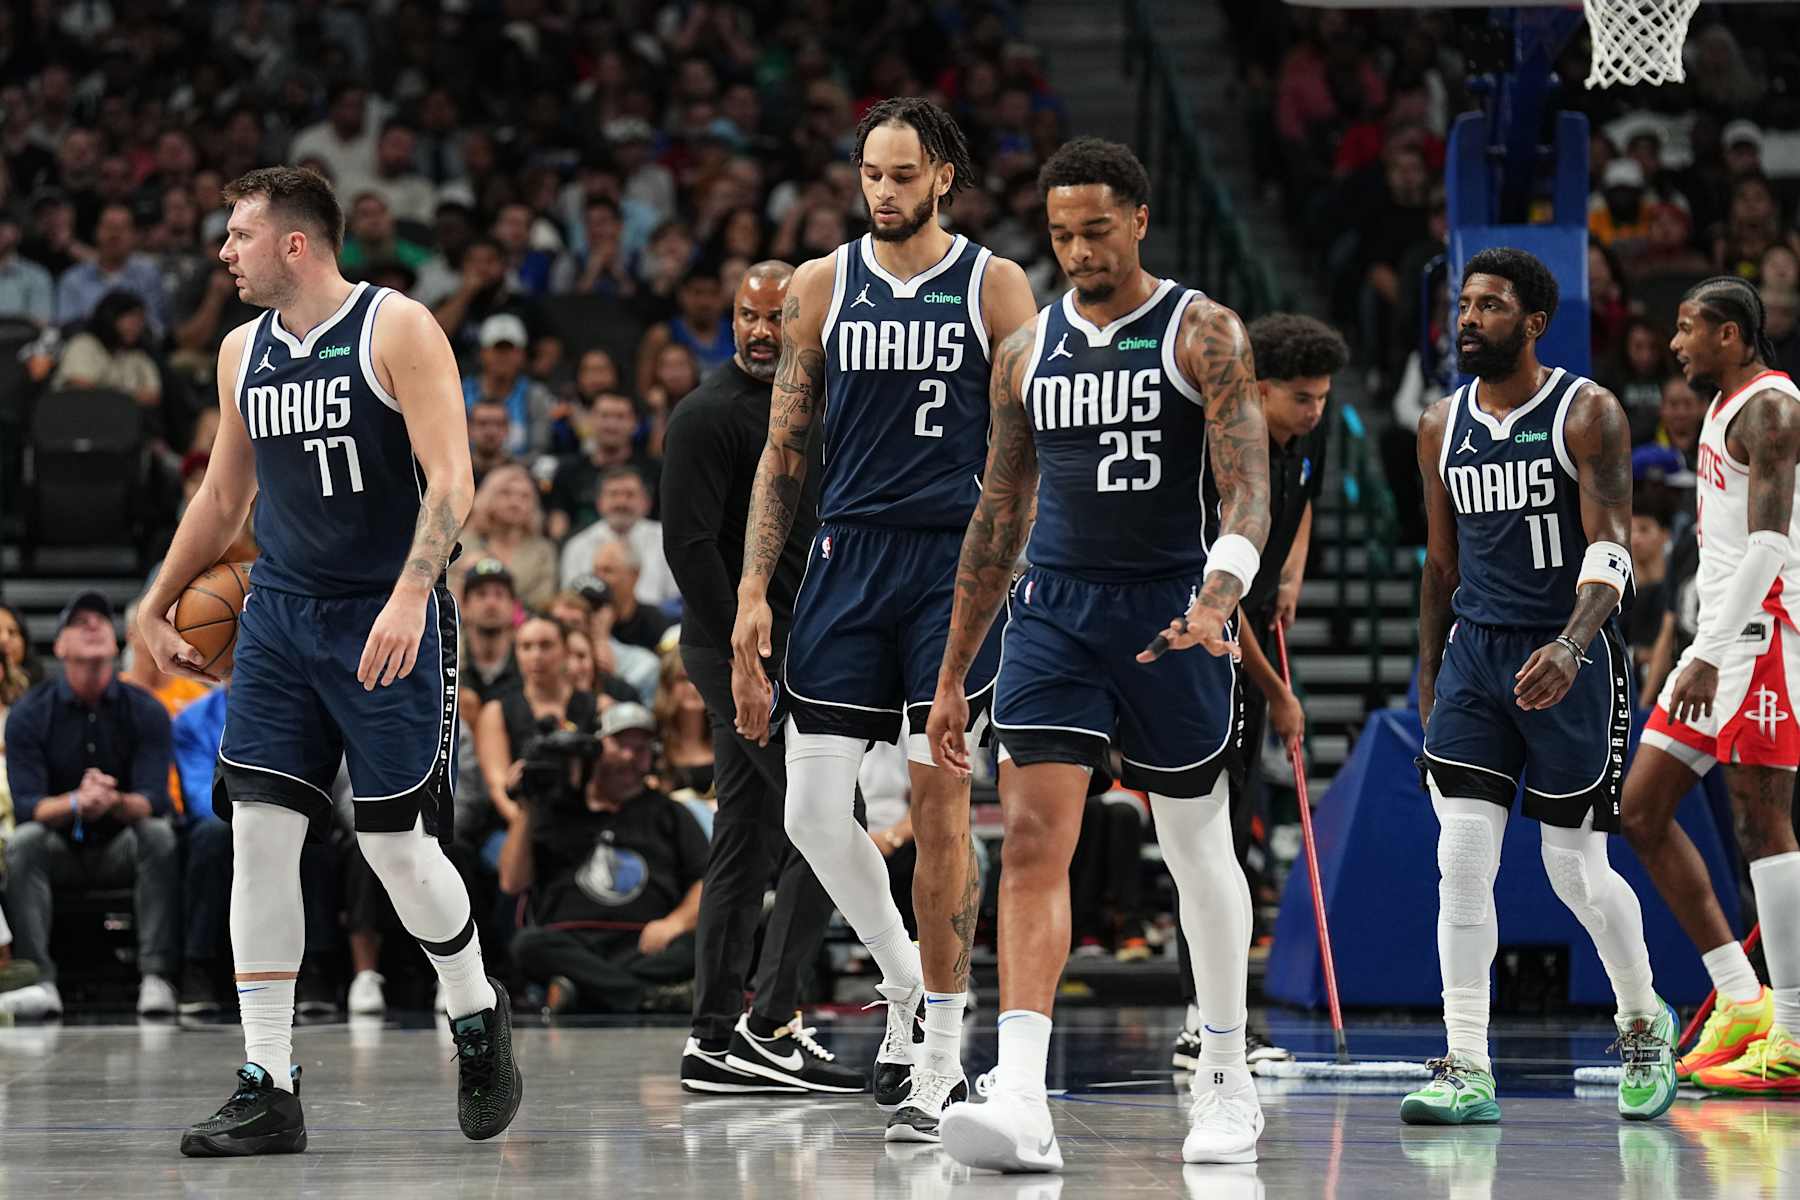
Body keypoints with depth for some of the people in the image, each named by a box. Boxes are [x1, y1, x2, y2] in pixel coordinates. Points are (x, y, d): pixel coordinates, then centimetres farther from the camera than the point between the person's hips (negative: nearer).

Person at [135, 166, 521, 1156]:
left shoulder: (398, 330, -9)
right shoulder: (243, 352, 10)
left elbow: (450, 481, -16)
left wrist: (409, 596, -28)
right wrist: (156, 608, 23)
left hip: (387, 622, -5)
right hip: (278, 618, 5)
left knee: (395, 843, -2)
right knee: (259, 834, -5)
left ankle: (478, 1019, 26)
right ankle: (266, 1092, -3)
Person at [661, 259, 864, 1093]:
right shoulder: (710, 415, -11)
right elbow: (688, 543, -18)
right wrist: (745, 651, -22)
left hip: (782, 652, 9)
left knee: (747, 842, 8)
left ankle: (714, 1043, 10)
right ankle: (765, 1025, -11)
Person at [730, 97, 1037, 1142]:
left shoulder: (995, 288, 1)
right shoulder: (824, 285, 7)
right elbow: (786, 448, 10)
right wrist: (754, 592, 3)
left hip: (957, 561, -3)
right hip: (848, 557, 3)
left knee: (941, 801, -4)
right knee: (813, 811, -2)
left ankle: (941, 1059, 2)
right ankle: (904, 979, 24)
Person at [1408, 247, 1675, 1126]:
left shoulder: (1587, 414, -7)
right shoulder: (1442, 428, 9)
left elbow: (1611, 549, -16)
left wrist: (1570, 645, -33)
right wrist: (1428, 685, 15)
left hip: (1569, 659, -4)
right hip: (1474, 655, 4)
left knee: (1576, 870, 2)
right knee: (1461, 863, -8)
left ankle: (1644, 1021, 29)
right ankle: (1468, 1071, -7)